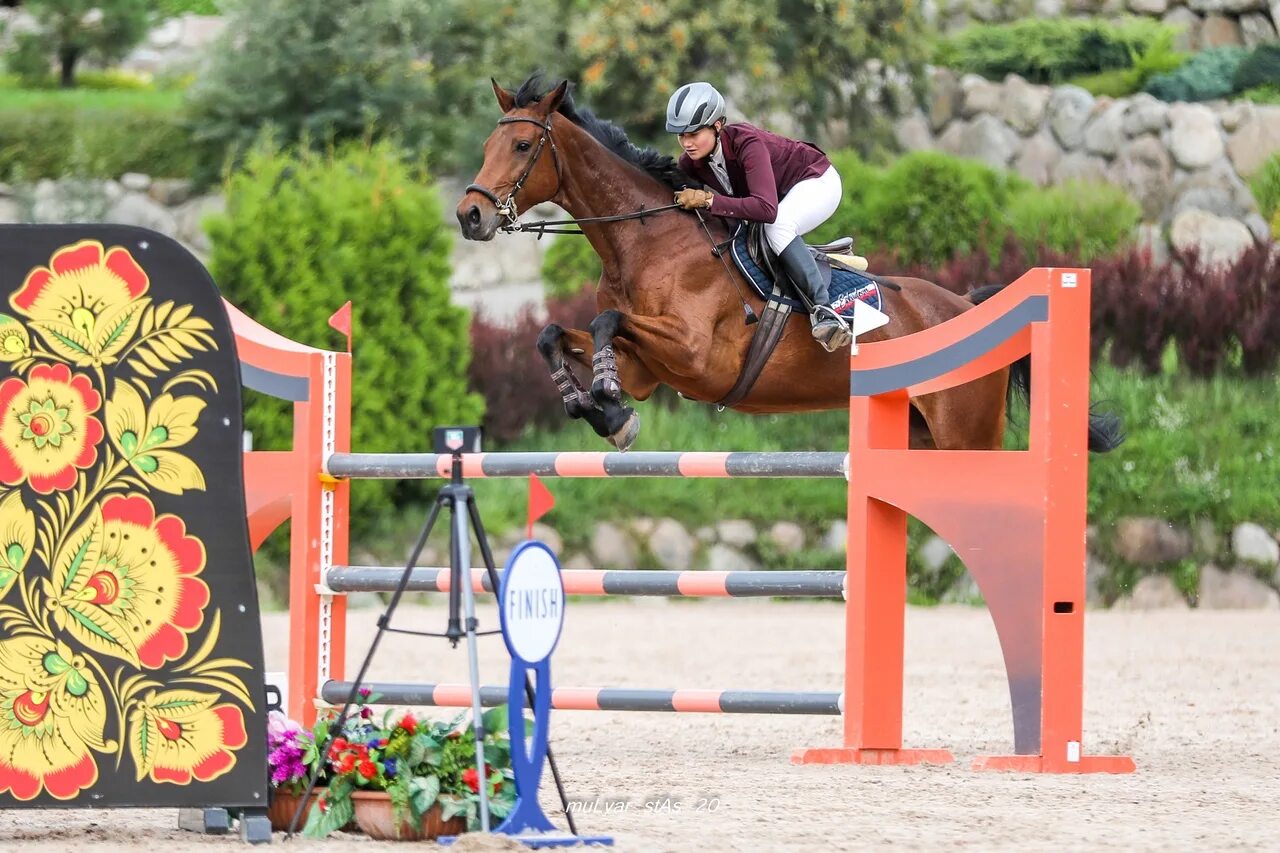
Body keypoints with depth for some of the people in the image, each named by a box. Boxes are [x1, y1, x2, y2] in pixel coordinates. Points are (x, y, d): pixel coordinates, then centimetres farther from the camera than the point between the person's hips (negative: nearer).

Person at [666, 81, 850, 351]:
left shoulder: (747, 144, -38)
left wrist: (708, 200, -49)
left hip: (816, 181, -8)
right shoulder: (692, 162, -17)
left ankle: (824, 310, -39)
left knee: (777, 228, -37)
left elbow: (766, 209, -49)